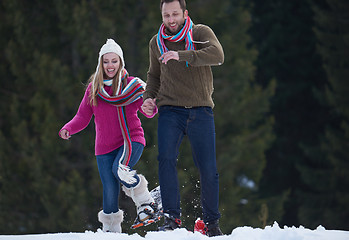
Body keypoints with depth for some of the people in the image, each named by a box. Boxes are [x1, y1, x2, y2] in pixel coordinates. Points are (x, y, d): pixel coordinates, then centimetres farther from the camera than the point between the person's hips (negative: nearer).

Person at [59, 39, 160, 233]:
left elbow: (148, 112, -5)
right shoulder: (94, 89, 8)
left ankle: (147, 205, -15)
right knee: (110, 193, -5)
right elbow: (83, 117, 11)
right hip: (105, 147, 3)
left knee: (120, 169, -33)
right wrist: (68, 129, -9)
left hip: (131, 139, -3)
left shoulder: (132, 85, 1)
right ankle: (111, 230, 14)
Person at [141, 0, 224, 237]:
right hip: (170, 110, 2)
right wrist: (149, 98, 6)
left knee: (208, 169, -2)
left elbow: (217, 55, -22)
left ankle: (212, 222, 14)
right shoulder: (156, 43, 10)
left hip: (200, 110, -2)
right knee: (166, 160, -19)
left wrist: (181, 55, -33)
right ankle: (172, 217, -15)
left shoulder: (201, 33, -1)